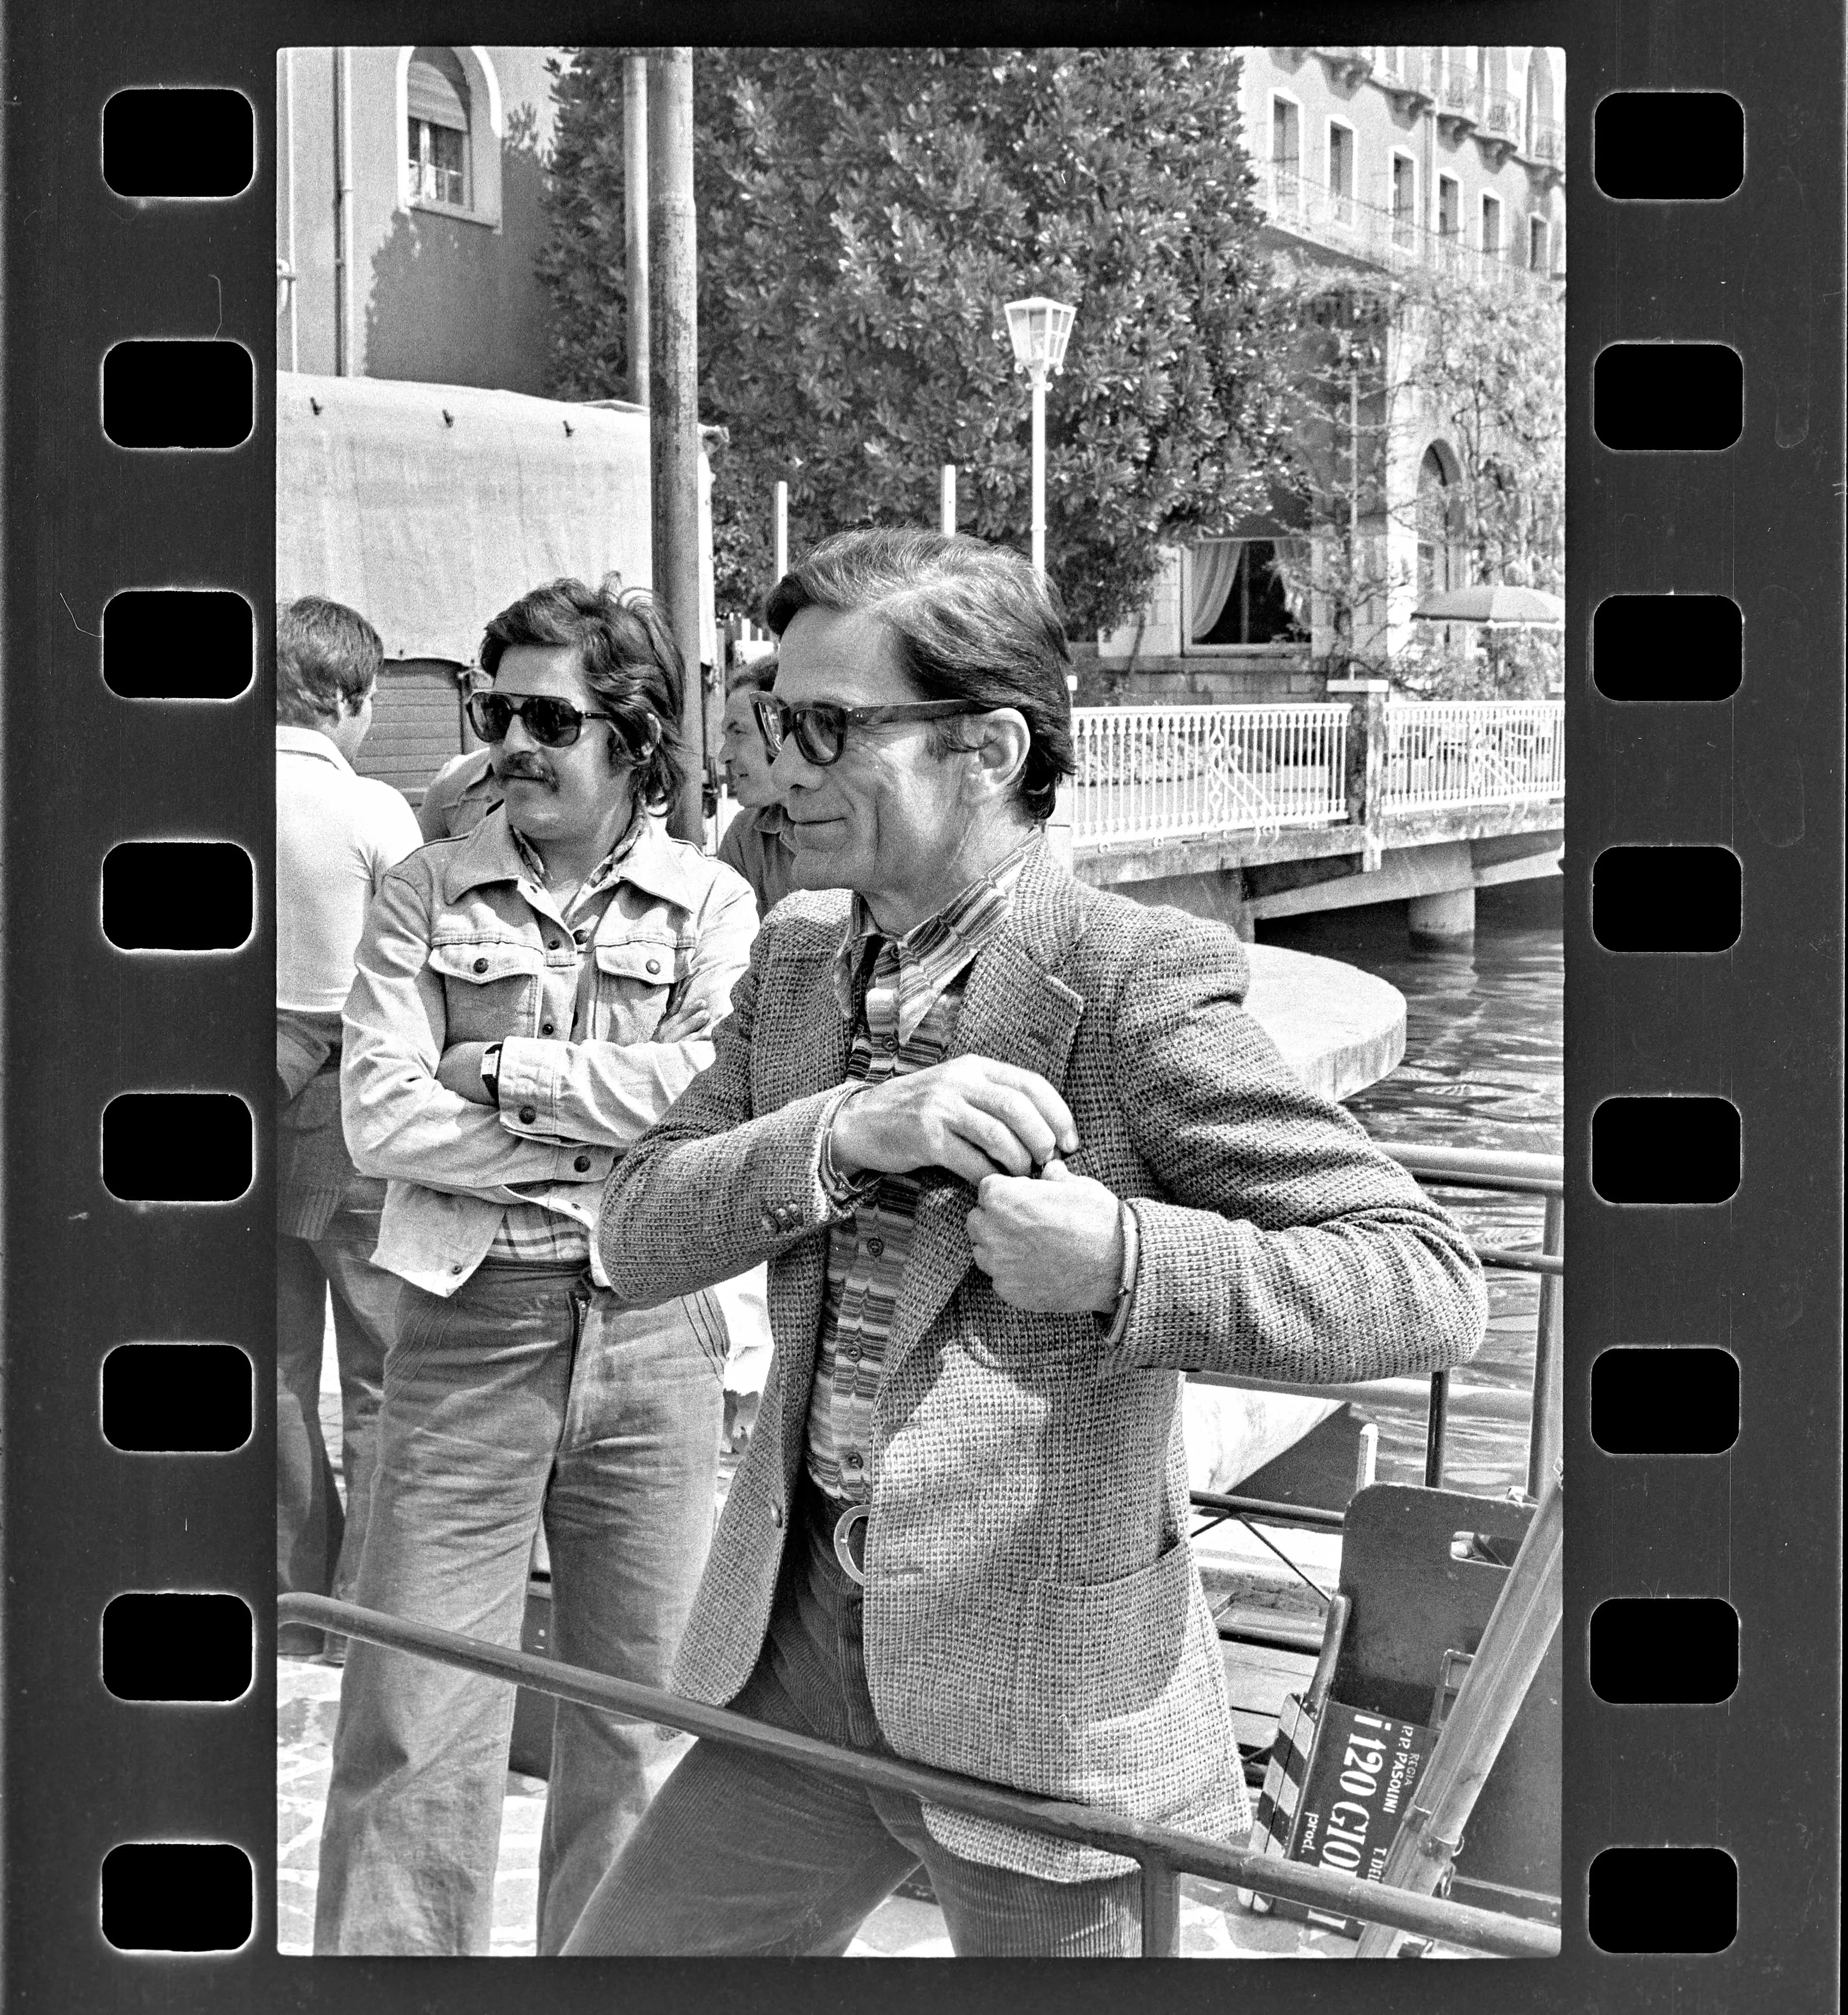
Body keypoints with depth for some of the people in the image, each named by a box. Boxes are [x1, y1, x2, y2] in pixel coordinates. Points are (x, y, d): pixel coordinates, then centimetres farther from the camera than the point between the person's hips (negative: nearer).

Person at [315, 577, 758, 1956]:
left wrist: (508, 1072, -11)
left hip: (652, 1330, 1)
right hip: (467, 1325, 0)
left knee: (639, 1712, 12)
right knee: (413, 1722, 2)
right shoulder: (425, 899, 2)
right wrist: (613, 1128, -11)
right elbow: (383, 1121, -9)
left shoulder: (710, 905, 2)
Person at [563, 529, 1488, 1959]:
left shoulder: (1134, 981, -16)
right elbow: (640, 1233, -3)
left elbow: (1432, 1281, -18)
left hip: (1045, 1684, -6)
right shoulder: (800, 953, 5)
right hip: (807, 1641, 6)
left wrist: (1122, 1259, -32)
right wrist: (844, 1129, -21)